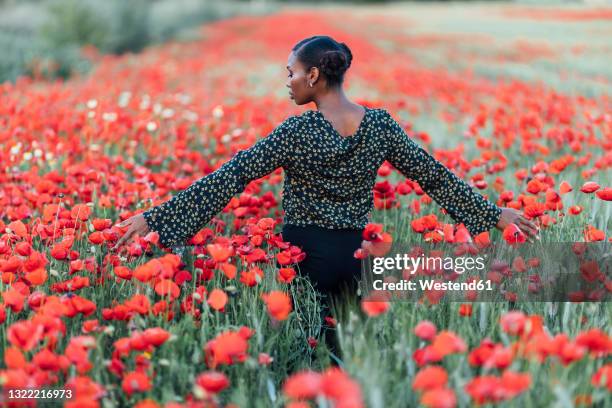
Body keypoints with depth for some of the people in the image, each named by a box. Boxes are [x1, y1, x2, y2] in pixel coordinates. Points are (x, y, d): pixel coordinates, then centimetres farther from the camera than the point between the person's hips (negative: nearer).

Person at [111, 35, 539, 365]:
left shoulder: (297, 132, -14)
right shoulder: (380, 124, -1)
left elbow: (230, 178, -17)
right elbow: (434, 175, 4)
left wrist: (156, 218, -16)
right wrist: (494, 213, 15)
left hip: (305, 253, -5)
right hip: (353, 255, 5)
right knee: (324, 345, 16)